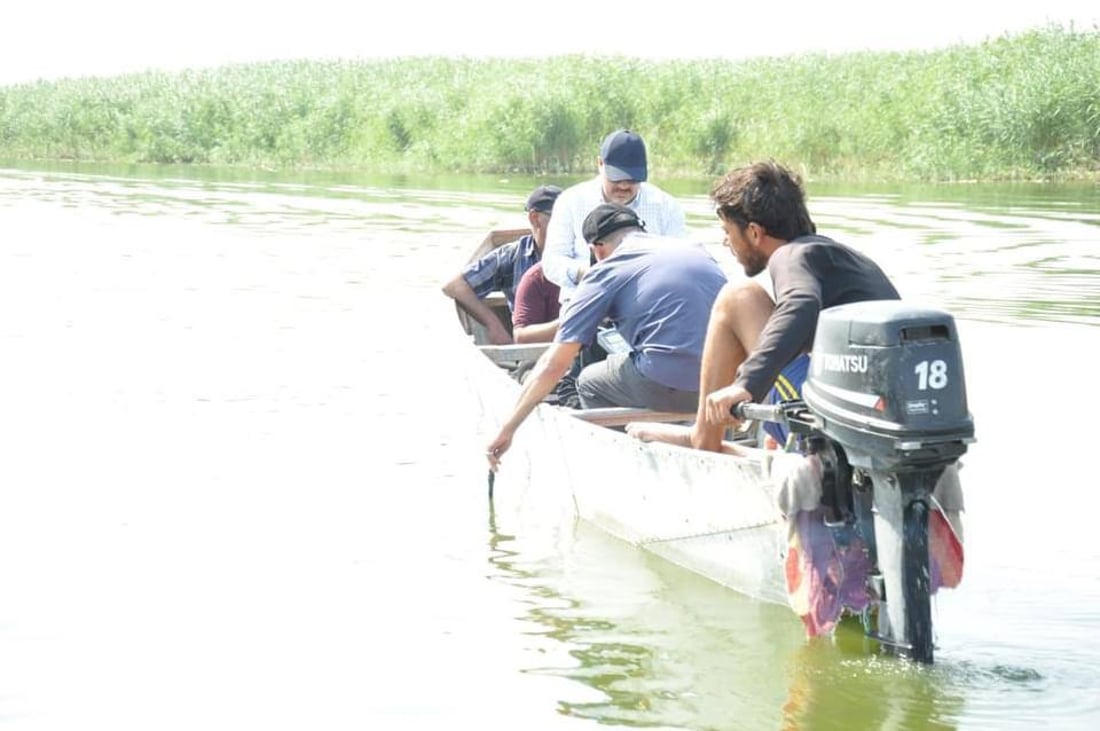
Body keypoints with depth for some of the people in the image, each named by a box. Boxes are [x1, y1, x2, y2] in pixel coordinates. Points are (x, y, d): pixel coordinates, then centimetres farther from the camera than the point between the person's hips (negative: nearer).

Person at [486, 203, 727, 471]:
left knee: (590, 383, 24)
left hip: (668, 388, -5)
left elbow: (553, 365, 5)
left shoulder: (606, 271, 8)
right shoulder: (697, 250, 20)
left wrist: (508, 429, 13)